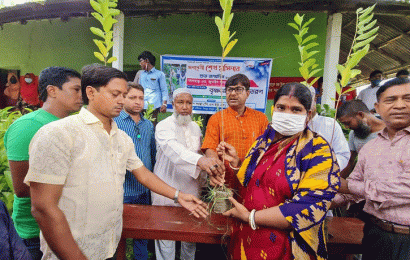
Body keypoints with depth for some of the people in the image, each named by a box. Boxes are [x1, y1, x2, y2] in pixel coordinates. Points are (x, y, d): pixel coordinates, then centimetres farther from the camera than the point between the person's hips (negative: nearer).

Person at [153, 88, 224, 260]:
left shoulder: (196, 127, 10)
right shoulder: (164, 126, -11)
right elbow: (173, 148, -32)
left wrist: (202, 183, 10)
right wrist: (200, 160, -48)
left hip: (191, 190, 5)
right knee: (166, 238, 5)